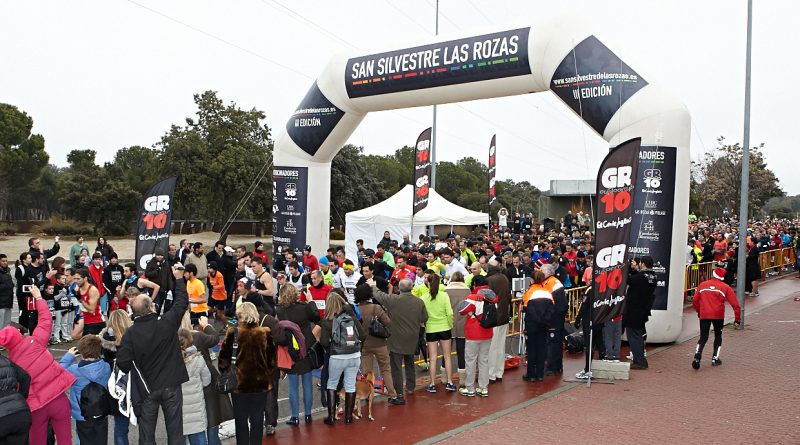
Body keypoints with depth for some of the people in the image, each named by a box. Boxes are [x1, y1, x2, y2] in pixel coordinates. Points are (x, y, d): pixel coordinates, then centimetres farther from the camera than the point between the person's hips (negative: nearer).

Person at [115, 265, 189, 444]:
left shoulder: (131, 334, -13)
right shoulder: (167, 323, -13)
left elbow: (122, 362, -14)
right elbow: (182, 302, 1)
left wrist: (134, 373, 8)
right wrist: (179, 279, 13)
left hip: (146, 389, 0)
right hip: (172, 386, 0)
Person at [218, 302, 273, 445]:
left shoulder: (233, 332, -11)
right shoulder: (265, 332, -5)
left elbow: (224, 357, -5)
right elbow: (271, 358, 4)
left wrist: (224, 373, 11)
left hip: (239, 382, -2)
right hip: (261, 381, 2)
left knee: (241, 420, 10)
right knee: (257, 419, 12)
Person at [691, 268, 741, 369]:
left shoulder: (702, 285, 10)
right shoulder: (725, 287, 4)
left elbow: (695, 301, 13)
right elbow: (735, 304, 0)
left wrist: (699, 311, 29)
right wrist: (737, 319, 7)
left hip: (704, 315, 1)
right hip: (718, 315, -1)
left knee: (703, 337, 7)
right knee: (718, 336, 20)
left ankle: (697, 355, -17)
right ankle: (715, 359, 20)